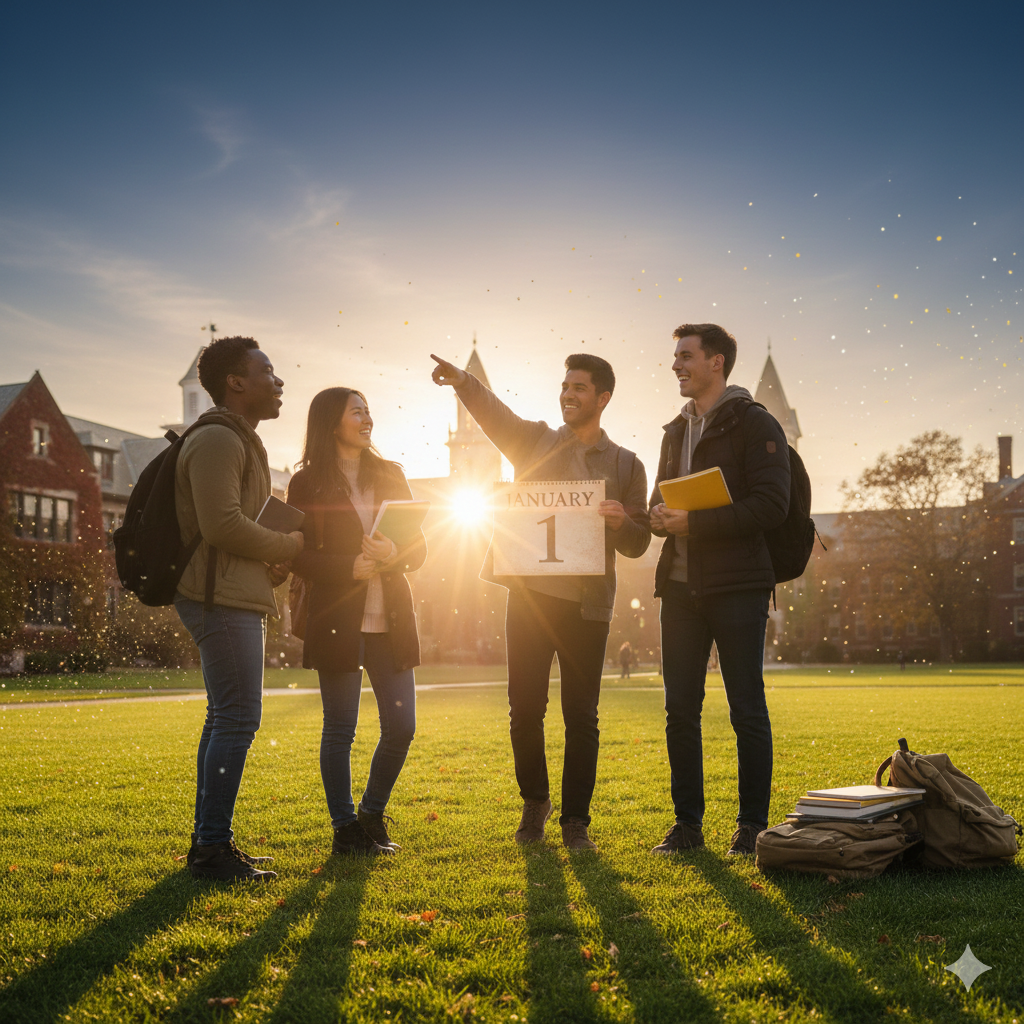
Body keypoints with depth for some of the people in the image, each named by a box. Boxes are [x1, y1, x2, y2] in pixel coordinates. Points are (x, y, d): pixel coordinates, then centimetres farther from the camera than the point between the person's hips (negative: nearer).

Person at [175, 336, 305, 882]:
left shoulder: (238, 441, 23)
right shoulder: (217, 439, -12)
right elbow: (222, 524, -22)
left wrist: (273, 564, 11)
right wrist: (286, 545, -9)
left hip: (235, 597, 11)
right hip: (222, 597, -11)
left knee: (226, 719, 12)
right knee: (237, 719, -11)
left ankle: (208, 841, 19)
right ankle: (213, 848, -6)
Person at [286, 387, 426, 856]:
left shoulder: (389, 475, 13)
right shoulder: (307, 484, 1)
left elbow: (419, 545, 10)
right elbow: (298, 557, -4)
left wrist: (396, 554, -12)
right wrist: (351, 568, -17)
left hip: (391, 620, 4)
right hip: (338, 620, -4)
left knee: (401, 727, 3)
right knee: (340, 729, 3)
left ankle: (372, 816, 23)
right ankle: (345, 828, 17)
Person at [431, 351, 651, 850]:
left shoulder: (626, 465, 10)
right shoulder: (536, 440, 11)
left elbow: (638, 544, 9)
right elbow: (495, 413, -9)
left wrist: (621, 521, -13)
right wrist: (463, 382, -29)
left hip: (587, 602, 0)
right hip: (530, 593, 0)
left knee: (581, 716, 2)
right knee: (525, 709, 3)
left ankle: (575, 820, 14)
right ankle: (534, 801, 25)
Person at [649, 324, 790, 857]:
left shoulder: (755, 424, -4)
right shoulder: (676, 431, 18)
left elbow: (771, 504, -14)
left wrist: (694, 521, -18)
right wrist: (660, 515, -1)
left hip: (737, 588, -6)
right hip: (680, 587, 7)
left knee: (747, 711, 1)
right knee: (680, 711, 7)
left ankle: (752, 824, 11)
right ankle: (687, 822, 15)